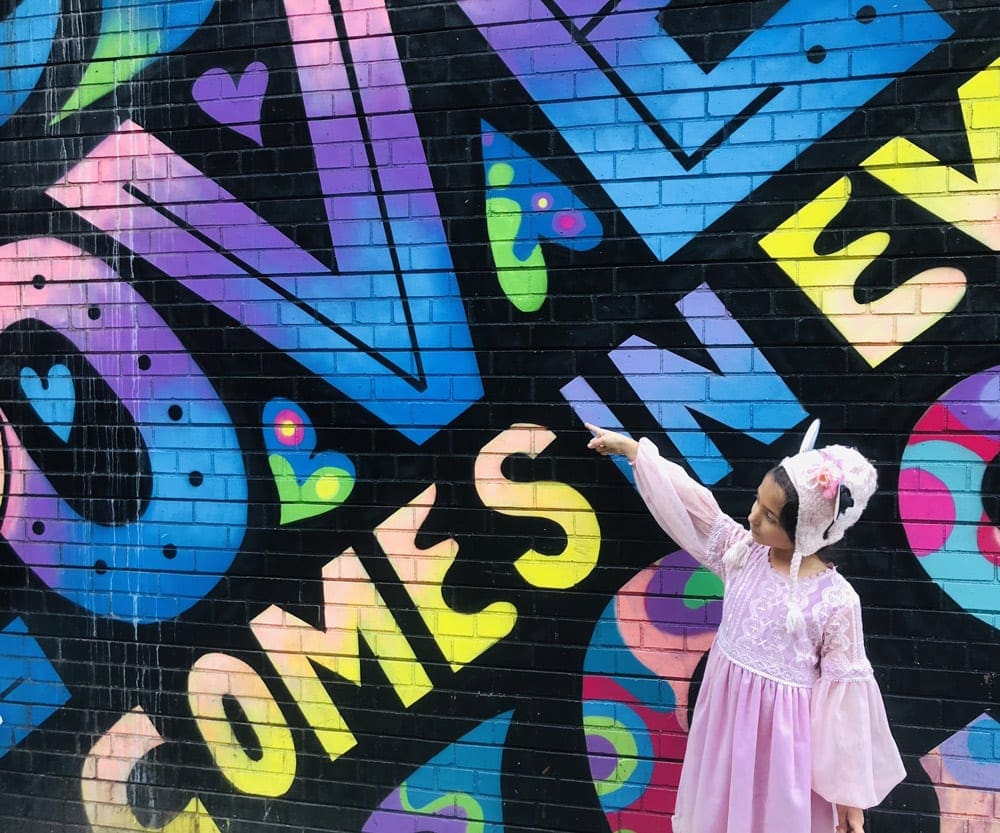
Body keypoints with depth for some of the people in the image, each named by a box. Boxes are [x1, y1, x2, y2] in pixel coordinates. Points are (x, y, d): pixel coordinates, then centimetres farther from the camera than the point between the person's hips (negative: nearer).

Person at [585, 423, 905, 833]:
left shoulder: (835, 600, -18)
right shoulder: (743, 553, -7)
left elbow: (844, 689, -14)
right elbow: (689, 501, -4)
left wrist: (849, 789, -9)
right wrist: (630, 447, -1)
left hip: (783, 731, -4)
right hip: (728, 715, 5)